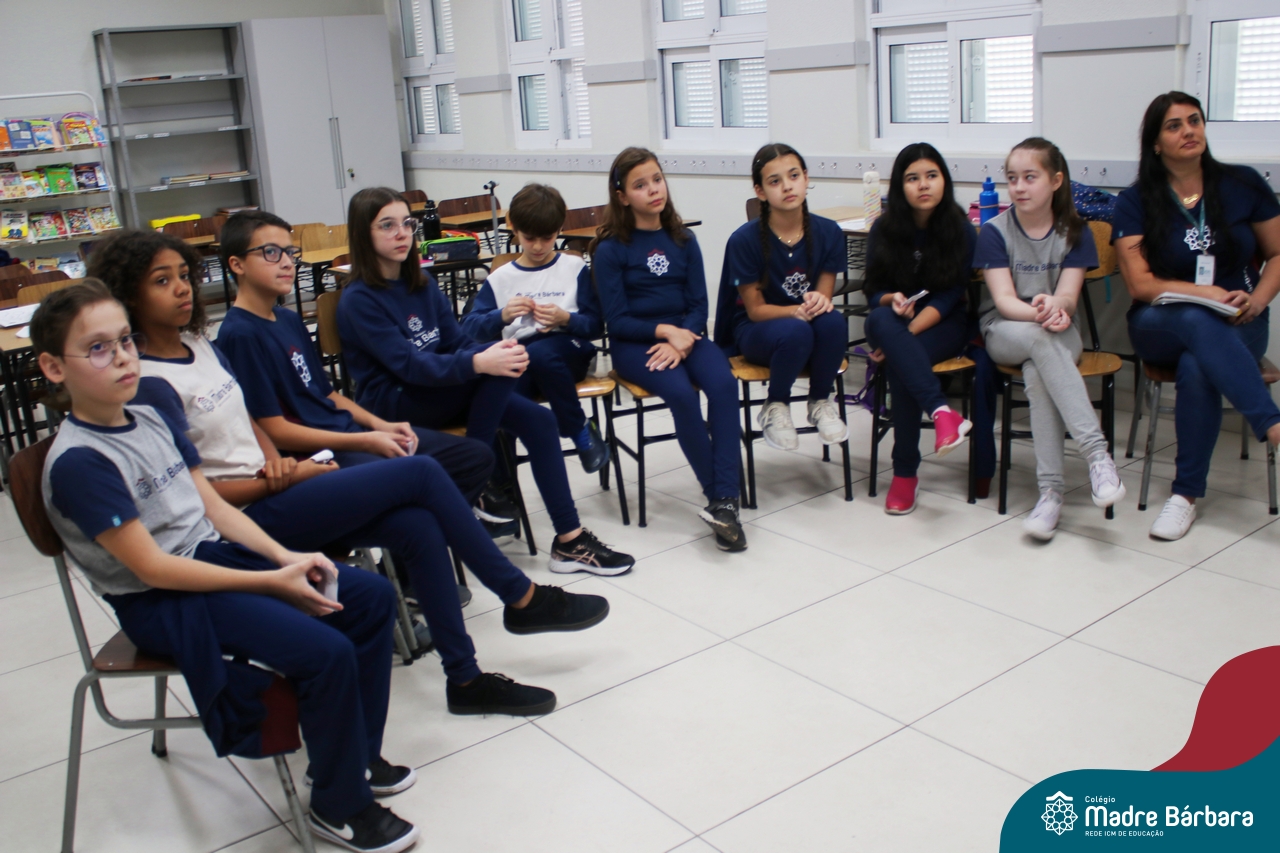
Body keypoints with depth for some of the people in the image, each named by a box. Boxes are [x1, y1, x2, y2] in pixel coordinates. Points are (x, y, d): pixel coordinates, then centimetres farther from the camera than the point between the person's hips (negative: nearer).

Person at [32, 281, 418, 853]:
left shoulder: (151, 420, 7)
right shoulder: (78, 462, -19)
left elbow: (214, 508, 10)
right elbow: (152, 568, -21)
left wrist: (287, 558, -5)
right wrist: (273, 583, -20)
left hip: (217, 554, 9)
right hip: (161, 604, -9)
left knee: (373, 598, 2)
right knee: (326, 652, -25)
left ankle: (357, 755, 16)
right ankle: (340, 807, -2)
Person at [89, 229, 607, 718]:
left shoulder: (200, 345, 12)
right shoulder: (150, 384, -14)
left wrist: (275, 462, -1)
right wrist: (286, 479, -9)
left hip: (272, 490, 8)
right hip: (247, 518, -8)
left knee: (417, 526, -15)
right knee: (421, 474, -15)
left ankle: (464, 678, -6)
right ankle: (521, 598, 0)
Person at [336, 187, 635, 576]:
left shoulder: (421, 282, 11)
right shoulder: (359, 300, -12)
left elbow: (455, 342, 6)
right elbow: (410, 366, -23)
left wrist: (495, 350, -18)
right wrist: (480, 363, -36)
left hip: (440, 391, 7)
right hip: (394, 405, -7)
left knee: (538, 420, -13)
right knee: (500, 370, -29)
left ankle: (570, 540, -10)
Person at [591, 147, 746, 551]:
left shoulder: (683, 240, 9)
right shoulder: (610, 250, -2)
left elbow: (699, 305, 5)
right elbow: (617, 321, -5)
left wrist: (681, 340, -14)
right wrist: (664, 331, -17)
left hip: (684, 335, 3)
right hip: (634, 344, -3)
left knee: (723, 383, -28)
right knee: (681, 393, -32)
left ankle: (725, 501, -29)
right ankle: (718, 496, -21)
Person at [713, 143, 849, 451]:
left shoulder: (828, 233, -8)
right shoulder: (745, 240, -16)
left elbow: (823, 296, -3)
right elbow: (755, 310, -12)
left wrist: (820, 302, -29)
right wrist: (796, 311, -31)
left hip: (807, 322, 3)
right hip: (757, 332, -3)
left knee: (833, 321, -33)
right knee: (796, 331, -37)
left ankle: (821, 402, -6)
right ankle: (775, 409, -8)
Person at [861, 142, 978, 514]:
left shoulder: (962, 231, -6)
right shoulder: (884, 229, -1)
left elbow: (948, 298, -11)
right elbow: (873, 291, 1)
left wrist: (902, 338, -24)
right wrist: (892, 300, -25)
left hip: (943, 326, -1)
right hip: (893, 324, 2)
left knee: (901, 364, -34)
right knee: (881, 319, -37)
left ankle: (906, 472, -27)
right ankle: (942, 412, -49)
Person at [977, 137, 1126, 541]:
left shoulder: (1075, 233, 3)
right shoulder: (995, 232, -1)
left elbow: (1068, 297, -10)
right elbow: (1004, 300, -12)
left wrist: (1054, 305, -36)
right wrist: (1039, 315, -34)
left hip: (1059, 333, 1)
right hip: (1004, 332, -1)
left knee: (1037, 374, -35)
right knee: (1041, 340, -37)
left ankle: (1051, 491, -34)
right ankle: (1096, 452, -40)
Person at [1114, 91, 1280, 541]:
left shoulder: (1243, 184, 6)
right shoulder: (1136, 202, 2)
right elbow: (1140, 284, -6)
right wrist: (1205, 293, -19)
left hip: (1236, 326, 1)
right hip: (1160, 327, 0)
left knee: (1197, 368, -34)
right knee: (1196, 320, -38)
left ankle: (1187, 493, -24)